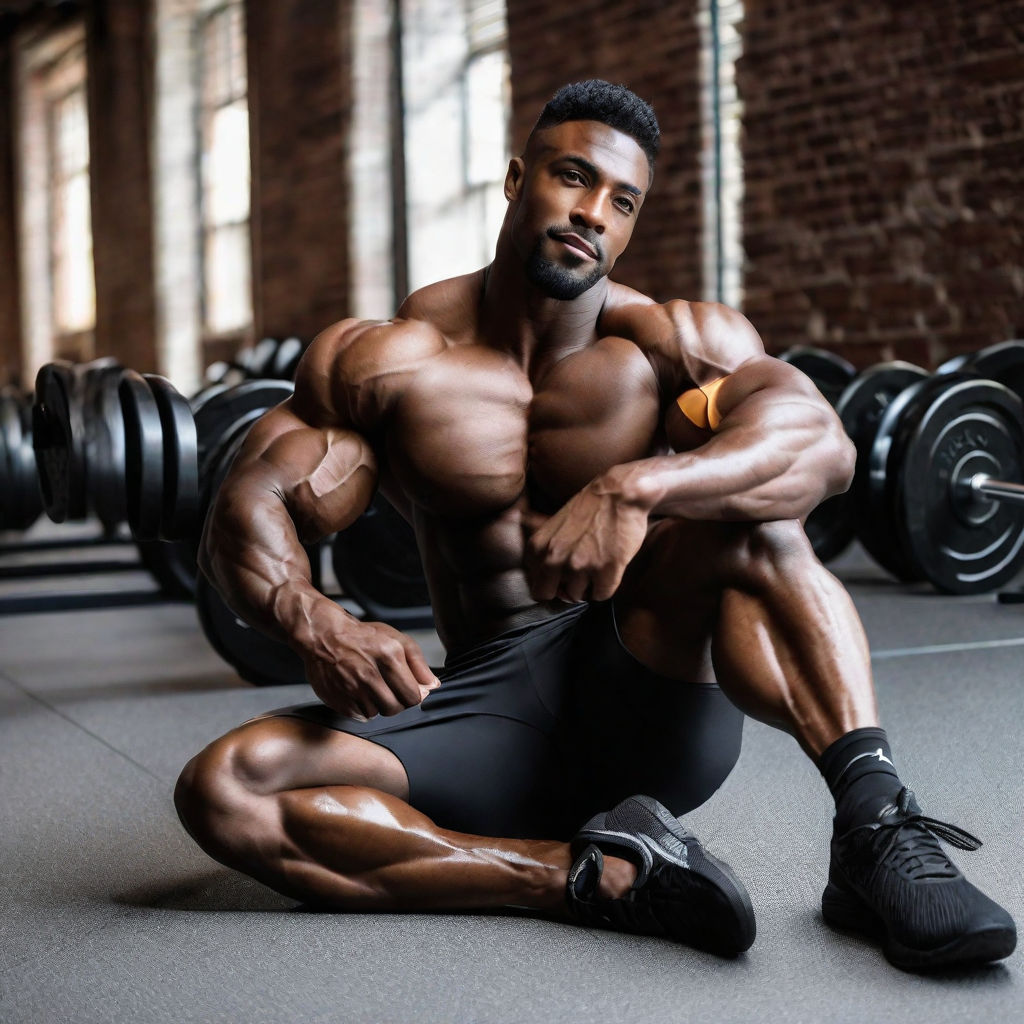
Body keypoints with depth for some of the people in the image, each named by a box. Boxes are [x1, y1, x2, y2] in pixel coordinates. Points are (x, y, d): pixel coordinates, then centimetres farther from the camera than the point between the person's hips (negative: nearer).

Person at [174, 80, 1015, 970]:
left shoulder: (674, 342, -4)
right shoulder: (385, 361, 0)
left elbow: (822, 443, -23)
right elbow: (248, 507, -7)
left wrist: (635, 488, -40)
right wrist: (314, 623, -29)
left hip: (652, 703, -1)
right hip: (494, 708, 2)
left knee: (750, 514, -26)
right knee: (223, 791, -21)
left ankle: (875, 828, -35)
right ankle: (591, 876, -27)